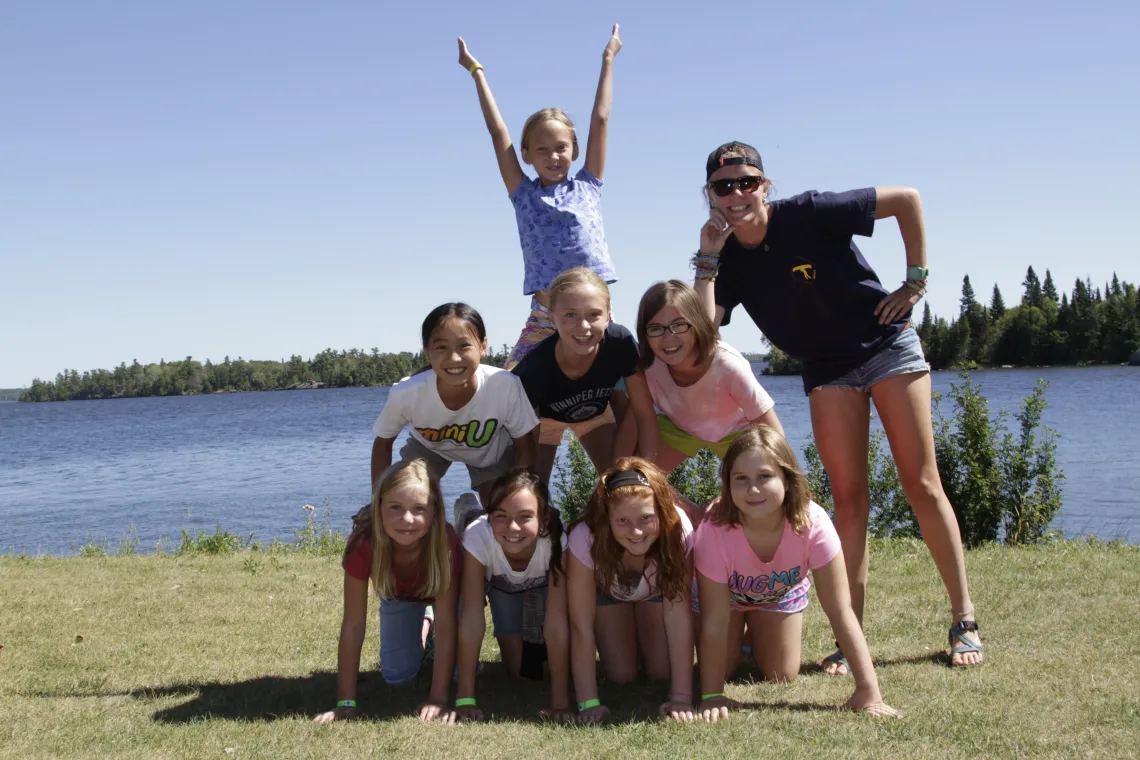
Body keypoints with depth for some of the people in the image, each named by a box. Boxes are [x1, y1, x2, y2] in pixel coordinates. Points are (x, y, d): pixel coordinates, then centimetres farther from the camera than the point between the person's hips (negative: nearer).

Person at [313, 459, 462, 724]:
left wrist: (438, 699, -41)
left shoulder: (445, 541, -42)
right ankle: (421, 625, 25)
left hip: (437, 592, -1)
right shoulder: (364, 543, -40)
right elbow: (353, 624, -34)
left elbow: (446, 622, -37)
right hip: (399, 595, 1)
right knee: (397, 675, -5)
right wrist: (346, 703, -34)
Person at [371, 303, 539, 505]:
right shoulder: (406, 394, -37)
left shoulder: (506, 387, -39)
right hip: (429, 447, 0)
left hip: (491, 451, 0)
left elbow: (524, 447, -20)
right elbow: (383, 443, -14)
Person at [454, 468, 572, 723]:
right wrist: (465, 699, -40)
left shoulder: (555, 541, -43)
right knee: (519, 669, -3)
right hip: (502, 585, 1)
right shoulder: (477, 537, -42)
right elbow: (472, 618, -39)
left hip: (544, 583, 0)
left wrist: (560, 702, -41)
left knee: (561, 665, -10)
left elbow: (556, 621, -40)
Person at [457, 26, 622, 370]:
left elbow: (600, 120, 13)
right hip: (544, 318, 0)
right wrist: (476, 70, 15)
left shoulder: (587, 186, 9)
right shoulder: (524, 195, 9)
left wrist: (608, 60, 18)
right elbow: (498, 132, 11)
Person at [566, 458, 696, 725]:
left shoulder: (677, 528, -40)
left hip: (657, 589, 1)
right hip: (608, 589, -1)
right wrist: (588, 702, -38)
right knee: (620, 675, -7)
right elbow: (582, 626, -36)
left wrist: (681, 698, -38)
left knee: (660, 672, -5)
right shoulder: (586, 538, -42)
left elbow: (679, 615, -36)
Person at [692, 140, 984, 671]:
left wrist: (916, 280, -10)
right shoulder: (728, 260, -6)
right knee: (849, 499, -2)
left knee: (922, 485, -3)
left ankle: (964, 622, 6)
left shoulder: (809, 214, -18)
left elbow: (907, 199, -11)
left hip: (887, 345, -3)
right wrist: (707, 255, -21)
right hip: (827, 370, 4)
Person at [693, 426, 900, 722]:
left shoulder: (812, 523, -40)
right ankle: (742, 635, 30)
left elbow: (840, 611, -35)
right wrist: (711, 696, -34)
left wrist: (868, 692, -37)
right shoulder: (714, 531, -42)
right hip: (723, 591, -1)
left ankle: (755, 636, 33)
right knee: (722, 669, -3)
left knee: (781, 676, 0)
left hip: (781, 592, 1)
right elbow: (714, 623, -34)